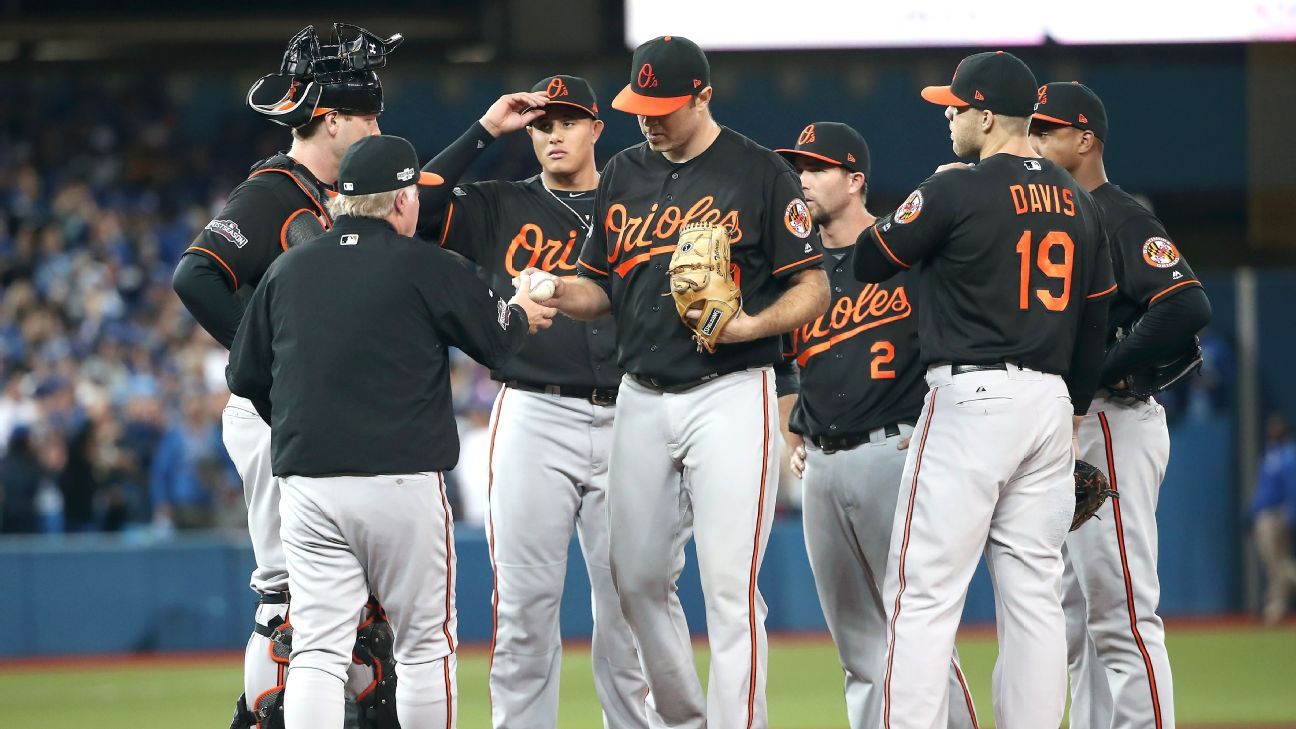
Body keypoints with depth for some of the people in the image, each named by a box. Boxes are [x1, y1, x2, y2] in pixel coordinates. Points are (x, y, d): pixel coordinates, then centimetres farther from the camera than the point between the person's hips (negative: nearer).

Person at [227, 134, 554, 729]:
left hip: (306, 482, 3)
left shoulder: (287, 270, 8)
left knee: (317, 652, 0)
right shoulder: (426, 268, -4)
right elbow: (498, 341, 8)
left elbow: (245, 377, 15)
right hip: (403, 478, -3)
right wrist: (523, 313, 30)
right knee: (424, 645, 9)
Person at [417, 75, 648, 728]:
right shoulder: (500, 208, 11)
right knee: (524, 599, -4)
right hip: (533, 421, -1)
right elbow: (414, 205, -3)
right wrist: (483, 133, -2)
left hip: (623, 421, 1)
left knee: (627, 600, 3)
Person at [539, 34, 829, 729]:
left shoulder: (760, 173, -3)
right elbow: (600, 287, 18)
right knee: (636, 578, 9)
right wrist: (558, 292, -4)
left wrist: (753, 324, -21)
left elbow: (812, 288, -3)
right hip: (641, 399, 6)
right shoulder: (623, 176, 13)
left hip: (730, 394, -6)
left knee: (729, 583, -12)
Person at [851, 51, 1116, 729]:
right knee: (1035, 596, 8)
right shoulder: (1077, 202, 13)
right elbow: (1096, 318, 17)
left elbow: (868, 261, 1)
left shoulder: (956, 191, -9)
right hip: (1051, 403, 7)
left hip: (972, 398, -7)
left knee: (923, 594, -7)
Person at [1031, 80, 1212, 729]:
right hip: (1057, 432, 10)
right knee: (1074, 621, 11)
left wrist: (1099, 374, -20)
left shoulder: (1119, 219, -10)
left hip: (1110, 425, -10)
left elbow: (1187, 307, -23)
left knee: (1122, 614, -13)